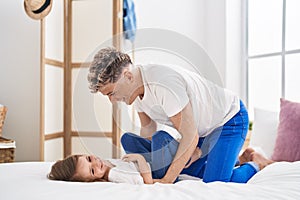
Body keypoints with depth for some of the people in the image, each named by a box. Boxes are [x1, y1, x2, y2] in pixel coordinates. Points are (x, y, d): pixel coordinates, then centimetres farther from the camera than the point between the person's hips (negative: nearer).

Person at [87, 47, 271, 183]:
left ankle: (255, 166, 9)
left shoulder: (163, 85, -37)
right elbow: (148, 127, 7)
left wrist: (166, 181, -30)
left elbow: (190, 137, -32)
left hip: (230, 118, -9)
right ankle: (235, 159, 25)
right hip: (204, 127, 9)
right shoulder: (135, 86, -7)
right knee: (184, 173, 8)